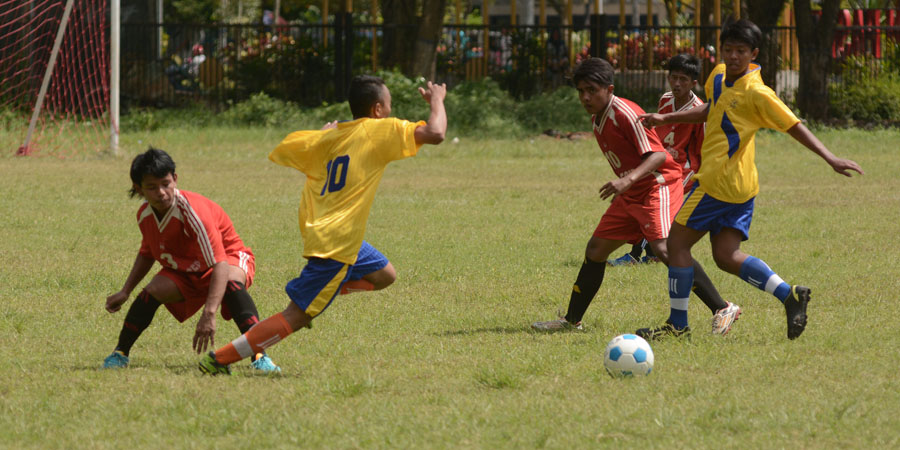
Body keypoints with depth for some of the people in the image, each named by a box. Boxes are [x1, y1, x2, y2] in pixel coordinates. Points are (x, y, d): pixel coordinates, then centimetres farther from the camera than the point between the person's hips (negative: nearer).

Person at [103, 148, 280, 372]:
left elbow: (220, 265, -41)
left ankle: (259, 355, -46)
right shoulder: (145, 215, -12)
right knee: (152, 292, -20)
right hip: (186, 269, 6)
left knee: (232, 283, -40)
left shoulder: (193, 211, -34)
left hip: (230, 257, -6)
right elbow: (147, 253, 12)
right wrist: (124, 292, 6)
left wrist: (209, 314, -51)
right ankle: (120, 352, 0)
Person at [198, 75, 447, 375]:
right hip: (337, 244, -9)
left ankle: (315, 297, 16)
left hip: (317, 231, 9)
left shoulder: (329, 136, 9)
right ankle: (219, 360, -9)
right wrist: (437, 100, 1)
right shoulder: (380, 131, -10)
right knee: (296, 317, -6)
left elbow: (281, 151, 14)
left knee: (384, 276, 25)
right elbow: (435, 134, -18)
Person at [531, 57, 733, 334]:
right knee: (596, 249, 10)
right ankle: (571, 321, 22)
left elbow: (657, 155, -26)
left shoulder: (625, 114, -18)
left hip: (657, 186, -10)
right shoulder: (597, 120, 11)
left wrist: (627, 181, -38)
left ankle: (722, 310, -26)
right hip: (630, 196, 10)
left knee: (664, 248, -26)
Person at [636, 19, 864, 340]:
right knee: (726, 256, 5)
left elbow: (794, 126, -14)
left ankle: (677, 323, 5)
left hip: (719, 181, -9)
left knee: (677, 241, -1)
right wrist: (665, 119, 28)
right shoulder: (719, 76, 11)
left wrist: (830, 159, -20)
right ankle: (789, 295, -2)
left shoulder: (756, 93, -15)